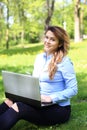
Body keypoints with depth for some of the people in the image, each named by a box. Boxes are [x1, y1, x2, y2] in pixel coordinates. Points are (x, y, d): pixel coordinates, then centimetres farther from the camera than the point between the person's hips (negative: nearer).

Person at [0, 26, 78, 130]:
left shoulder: (64, 61, -12)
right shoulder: (39, 58, 10)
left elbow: (73, 89, -12)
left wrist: (51, 98, -23)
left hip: (59, 109, -6)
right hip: (40, 104, 7)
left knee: (17, 108, -29)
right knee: (9, 102, -19)